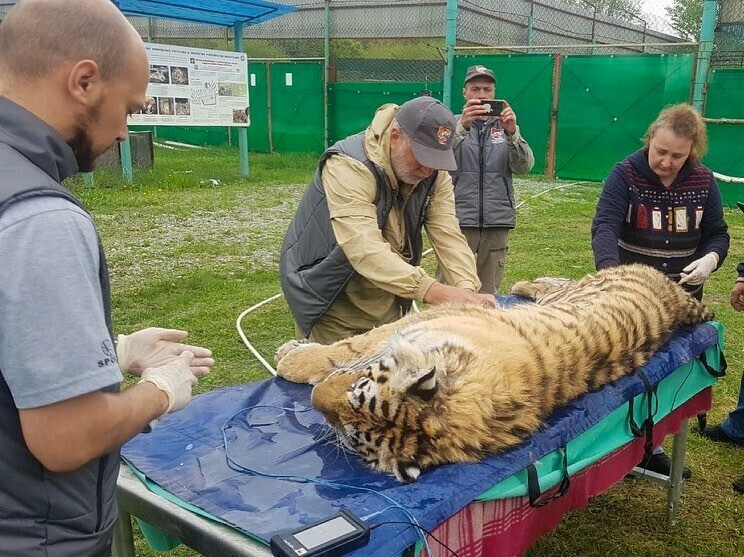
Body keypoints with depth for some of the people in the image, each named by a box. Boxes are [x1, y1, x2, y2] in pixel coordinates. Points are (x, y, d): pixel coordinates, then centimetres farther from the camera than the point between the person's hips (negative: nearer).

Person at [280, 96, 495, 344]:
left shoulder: (435, 174, -7)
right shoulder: (349, 166, -27)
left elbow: (448, 235, -16)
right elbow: (364, 248, -39)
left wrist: (467, 290, -34)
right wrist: (431, 290, -49)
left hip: (387, 303, 6)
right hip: (332, 301, -6)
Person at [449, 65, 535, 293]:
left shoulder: (505, 126, 13)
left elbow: (524, 166, -2)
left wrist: (512, 133, -20)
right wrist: (463, 126, -30)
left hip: (497, 224, 3)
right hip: (458, 221, -2)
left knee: (489, 294, 8)